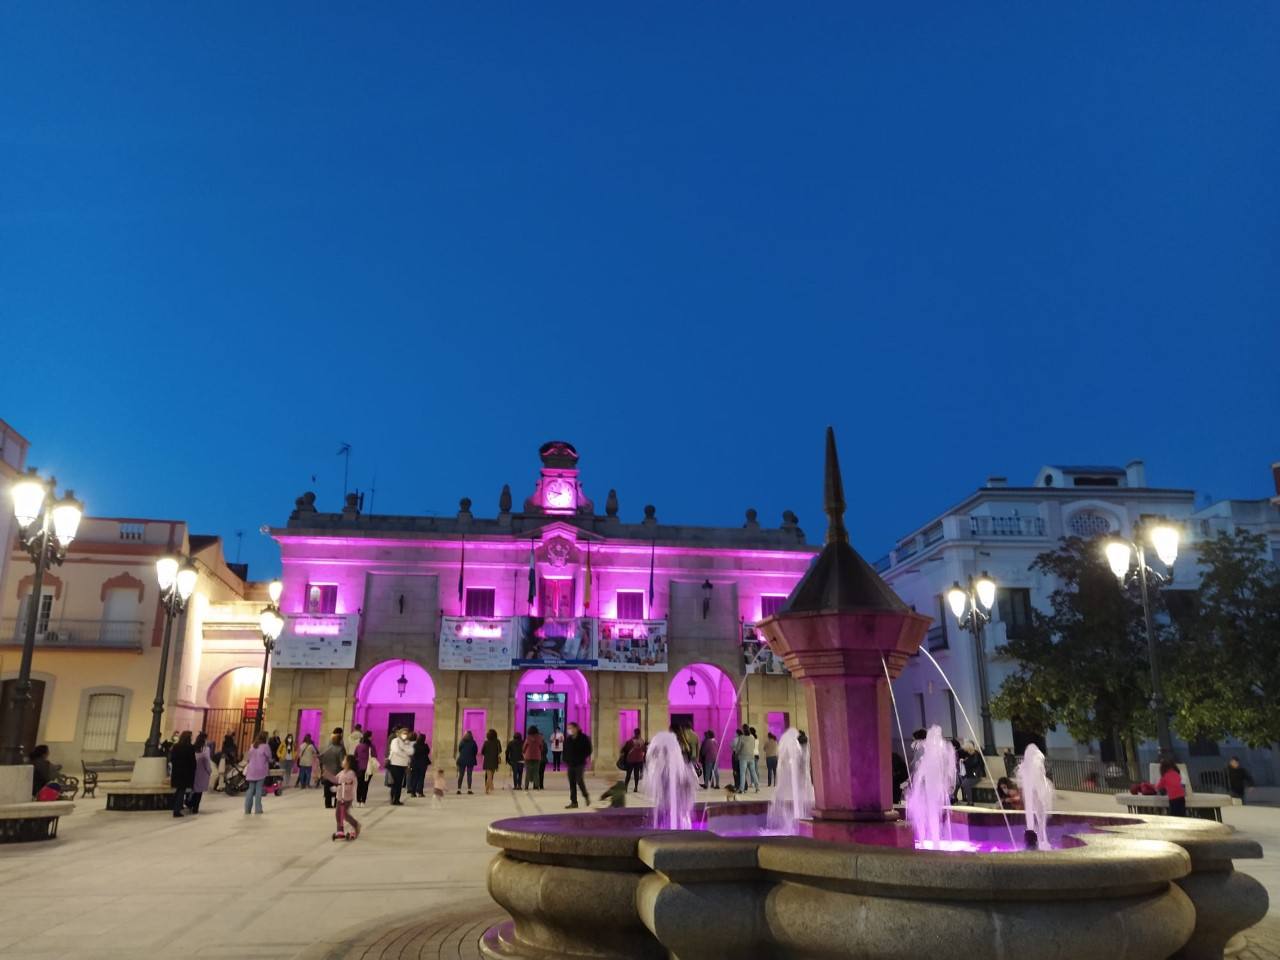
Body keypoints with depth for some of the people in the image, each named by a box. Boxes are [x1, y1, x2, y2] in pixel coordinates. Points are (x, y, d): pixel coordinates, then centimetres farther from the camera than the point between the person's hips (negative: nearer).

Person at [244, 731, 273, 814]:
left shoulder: (252, 746, 5)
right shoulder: (265, 747, -11)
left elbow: (248, 758, 9)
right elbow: (269, 758, -3)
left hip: (251, 771, 4)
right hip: (261, 771, -4)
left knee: (251, 789, 9)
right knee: (259, 789, 1)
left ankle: (247, 809, 9)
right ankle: (257, 809, 3)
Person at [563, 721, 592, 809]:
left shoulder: (583, 738, -4)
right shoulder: (568, 739, 10)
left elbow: (588, 749, -3)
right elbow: (565, 751, 16)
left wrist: (584, 758, -10)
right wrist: (566, 760, 4)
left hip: (580, 763, -5)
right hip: (570, 764, 5)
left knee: (579, 780, -13)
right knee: (572, 783, 3)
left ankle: (586, 796, 12)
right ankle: (574, 802, 7)